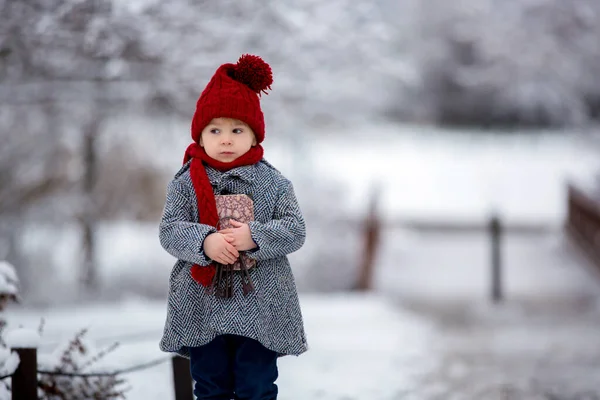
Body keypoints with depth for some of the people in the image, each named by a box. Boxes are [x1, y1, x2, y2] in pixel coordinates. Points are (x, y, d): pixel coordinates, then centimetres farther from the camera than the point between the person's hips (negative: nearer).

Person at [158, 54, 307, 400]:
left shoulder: (273, 182, 0)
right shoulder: (186, 183, 1)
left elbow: (296, 230, -6)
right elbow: (169, 231, -6)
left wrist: (253, 237, -22)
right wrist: (204, 242, -24)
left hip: (259, 307, -1)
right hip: (202, 306, 1)